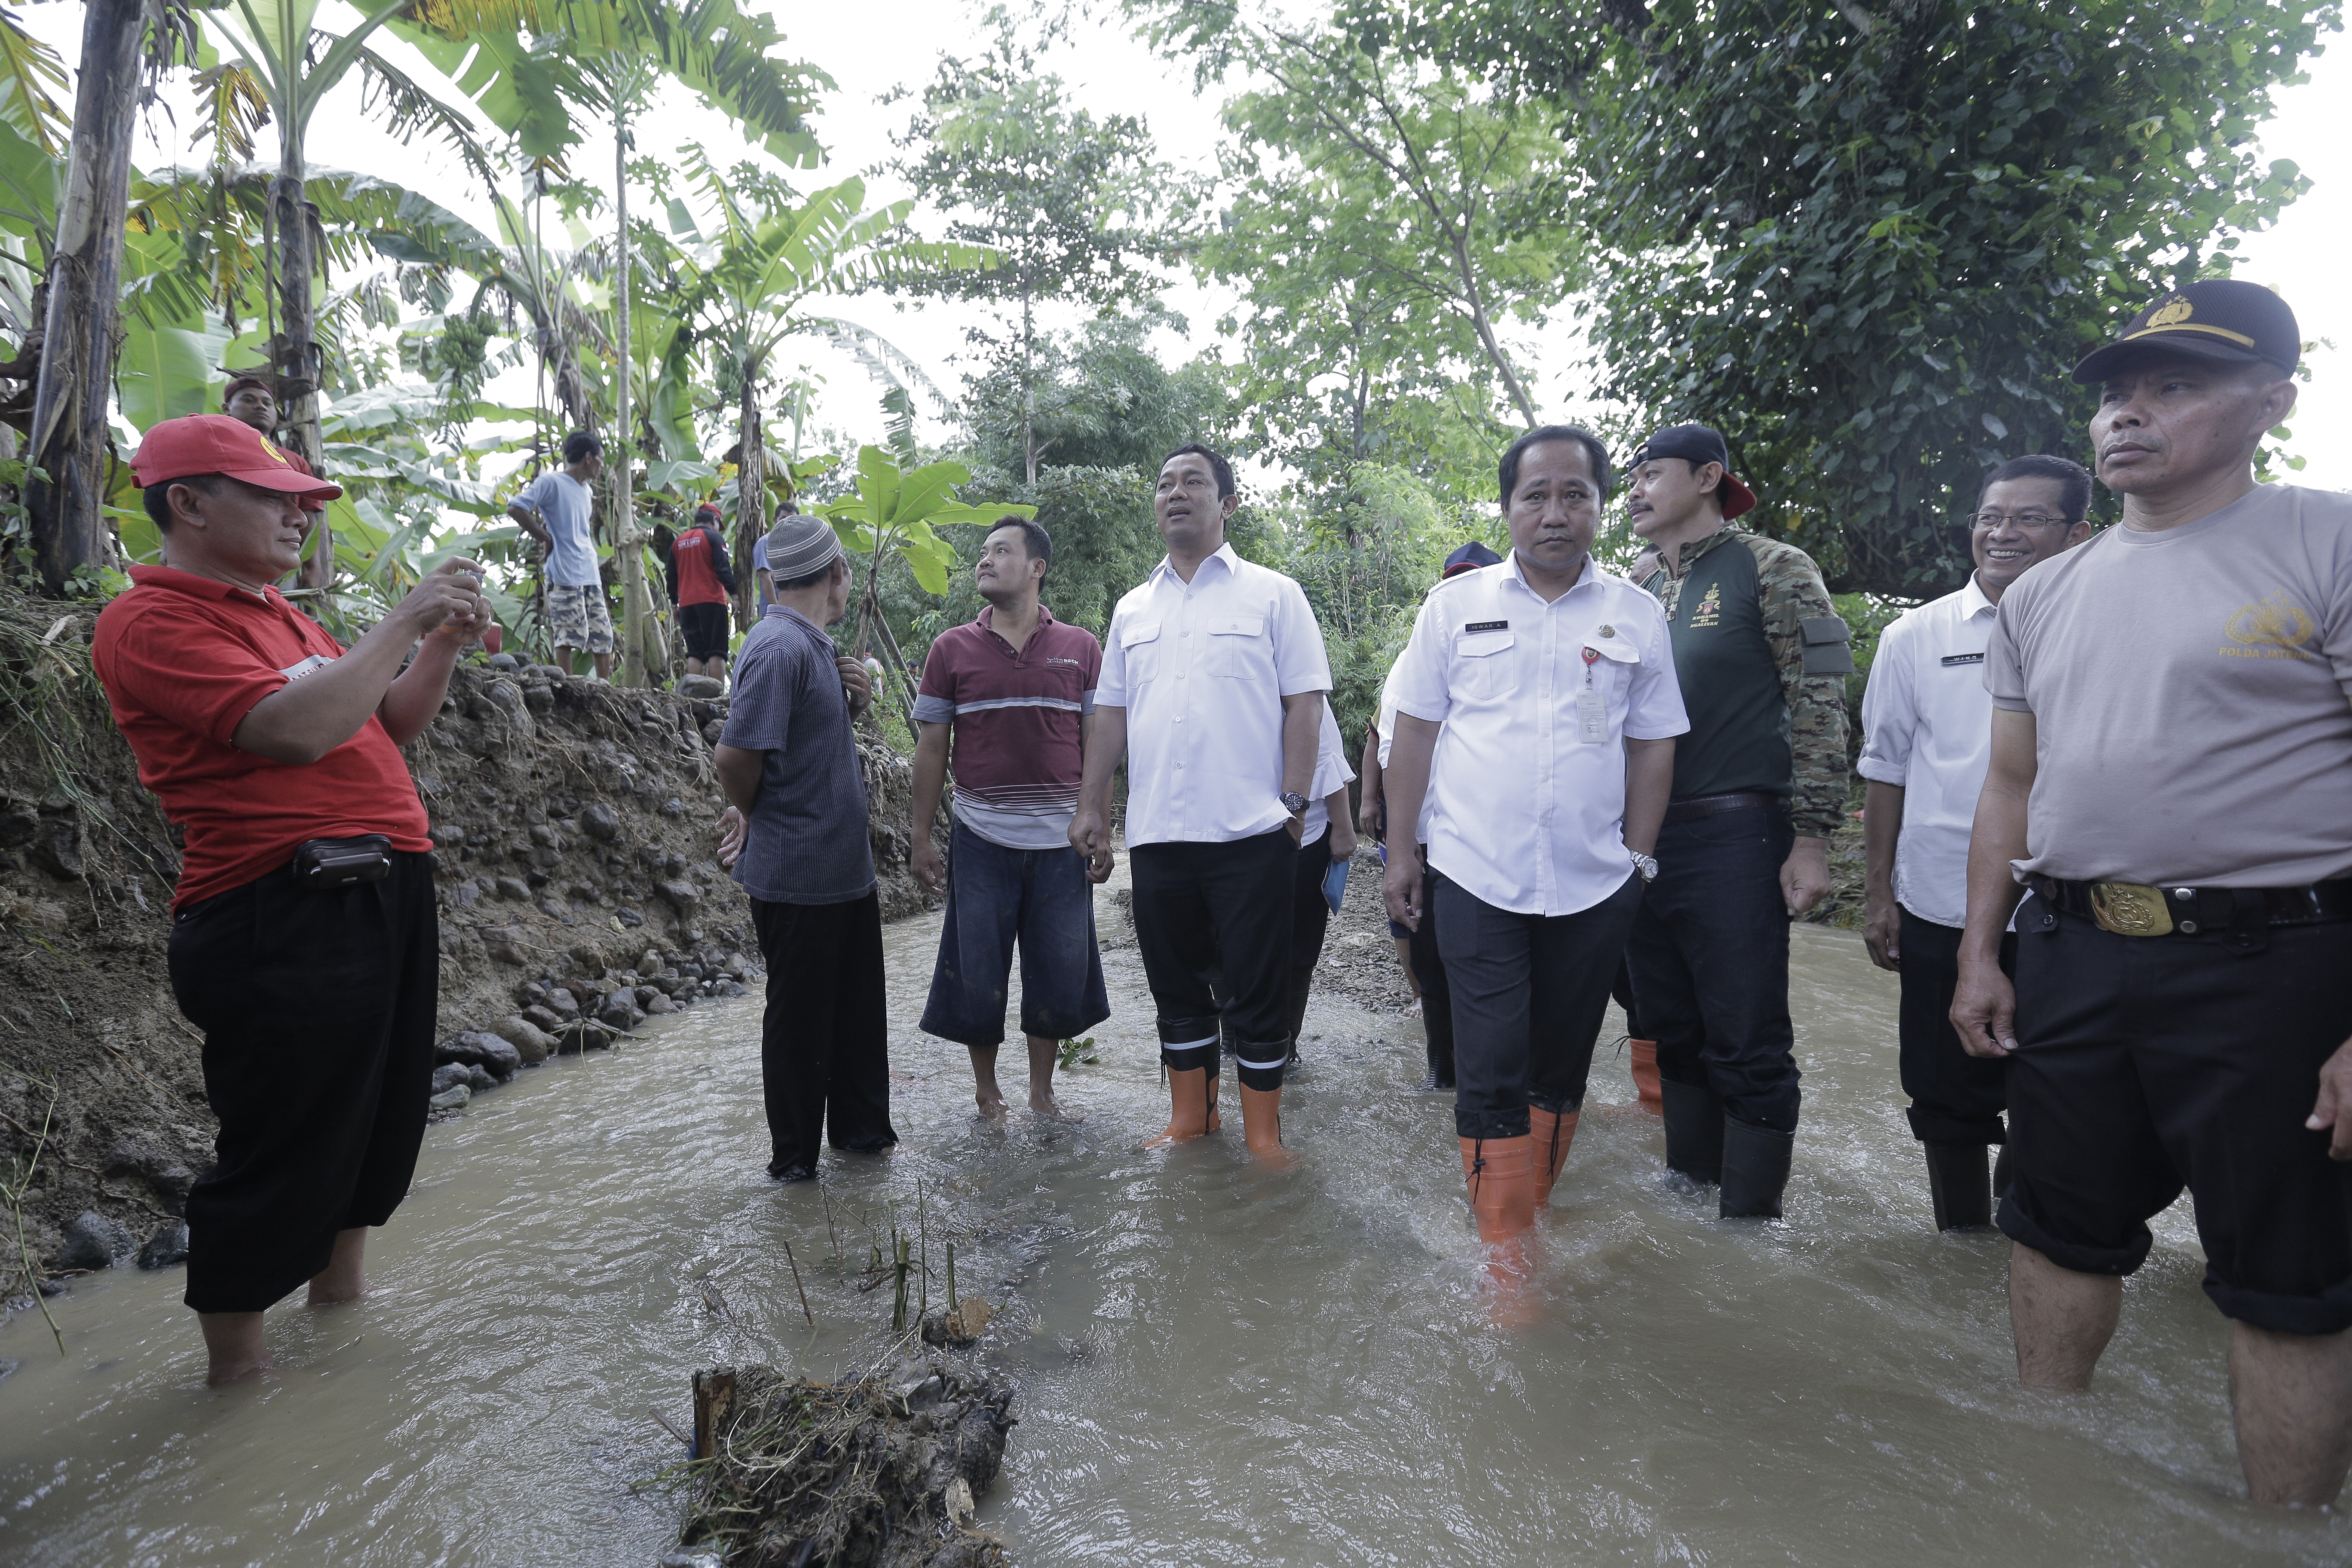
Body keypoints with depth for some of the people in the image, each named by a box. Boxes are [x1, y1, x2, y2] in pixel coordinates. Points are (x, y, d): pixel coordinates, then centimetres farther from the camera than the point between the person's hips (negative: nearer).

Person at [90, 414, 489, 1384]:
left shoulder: (275, 613, 17)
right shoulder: (153, 622, -11)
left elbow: (392, 726, 21)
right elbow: (299, 730, -24)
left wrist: (444, 642, 6)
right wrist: (404, 621, -17)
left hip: (385, 892, 9)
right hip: (287, 916, -9)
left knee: (381, 1121, 21)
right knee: (283, 1155, 2)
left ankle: (341, 1292, 41)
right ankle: (238, 1368, 21)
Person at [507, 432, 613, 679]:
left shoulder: (586, 490, 20)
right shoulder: (551, 482, -5)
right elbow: (515, 508, -12)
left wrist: (593, 505, 15)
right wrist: (545, 538, -10)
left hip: (591, 575, 8)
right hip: (565, 574, -8)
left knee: (603, 635, 7)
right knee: (569, 637, -9)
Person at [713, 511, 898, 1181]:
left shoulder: (816, 646, 12)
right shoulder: (779, 647, -19)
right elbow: (735, 754, -24)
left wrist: (855, 701, 1)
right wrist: (751, 814, -5)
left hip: (846, 871, 9)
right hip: (799, 875, -9)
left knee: (859, 1010, 19)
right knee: (800, 1021, 6)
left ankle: (862, 1130, 35)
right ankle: (794, 1162, 22)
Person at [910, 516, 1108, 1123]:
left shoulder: (1081, 648, 3)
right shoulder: (951, 650, 2)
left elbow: (1096, 744, 4)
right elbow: (932, 747, 3)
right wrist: (921, 838, 0)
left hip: (1060, 842, 1)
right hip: (981, 841, 0)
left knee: (1060, 974, 8)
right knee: (978, 974, 7)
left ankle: (1042, 1089, 26)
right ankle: (985, 1086, 27)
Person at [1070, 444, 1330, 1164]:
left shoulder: (1272, 594, 2)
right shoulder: (1133, 609, 15)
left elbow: (1304, 702, -2)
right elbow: (1111, 713, 15)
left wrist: (1294, 801, -10)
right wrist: (1091, 808, 8)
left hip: (1250, 832, -4)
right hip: (1156, 834, 4)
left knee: (1256, 989, 4)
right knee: (1176, 985, 13)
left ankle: (1263, 1131, 18)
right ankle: (1189, 1117, 28)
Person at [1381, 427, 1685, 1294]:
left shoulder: (1637, 616, 5)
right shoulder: (1456, 604, 2)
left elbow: (1652, 746, 9)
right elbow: (1415, 732, 4)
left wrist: (1639, 860, 5)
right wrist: (1402, 850, 3)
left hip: (1593, 888, 2)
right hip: (1476, 879, -2)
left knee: (1562, 1068, 14)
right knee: (1491, 1074, -1)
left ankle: (1538, 1218, 34)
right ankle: (1507, 1257, 11)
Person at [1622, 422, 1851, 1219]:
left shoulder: (1772, 569, -2)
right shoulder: (1639, 592, 16)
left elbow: (1820, 704, -8)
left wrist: (1810, 840, -15)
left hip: (1735, 837, -6)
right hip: (1642, 841, 6)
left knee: (1746, 1043, -1)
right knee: (1672, 1028, 15)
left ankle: (1749, 1216, 13)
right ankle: (1688, 1184, 30)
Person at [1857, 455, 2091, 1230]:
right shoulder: (1917, 636, 2)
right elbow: (1885, 773, 5)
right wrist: (1878, 896, 3)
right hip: (1941, 910, 1)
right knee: (1948, 1096, 12)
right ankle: (1962, 1239, 31)